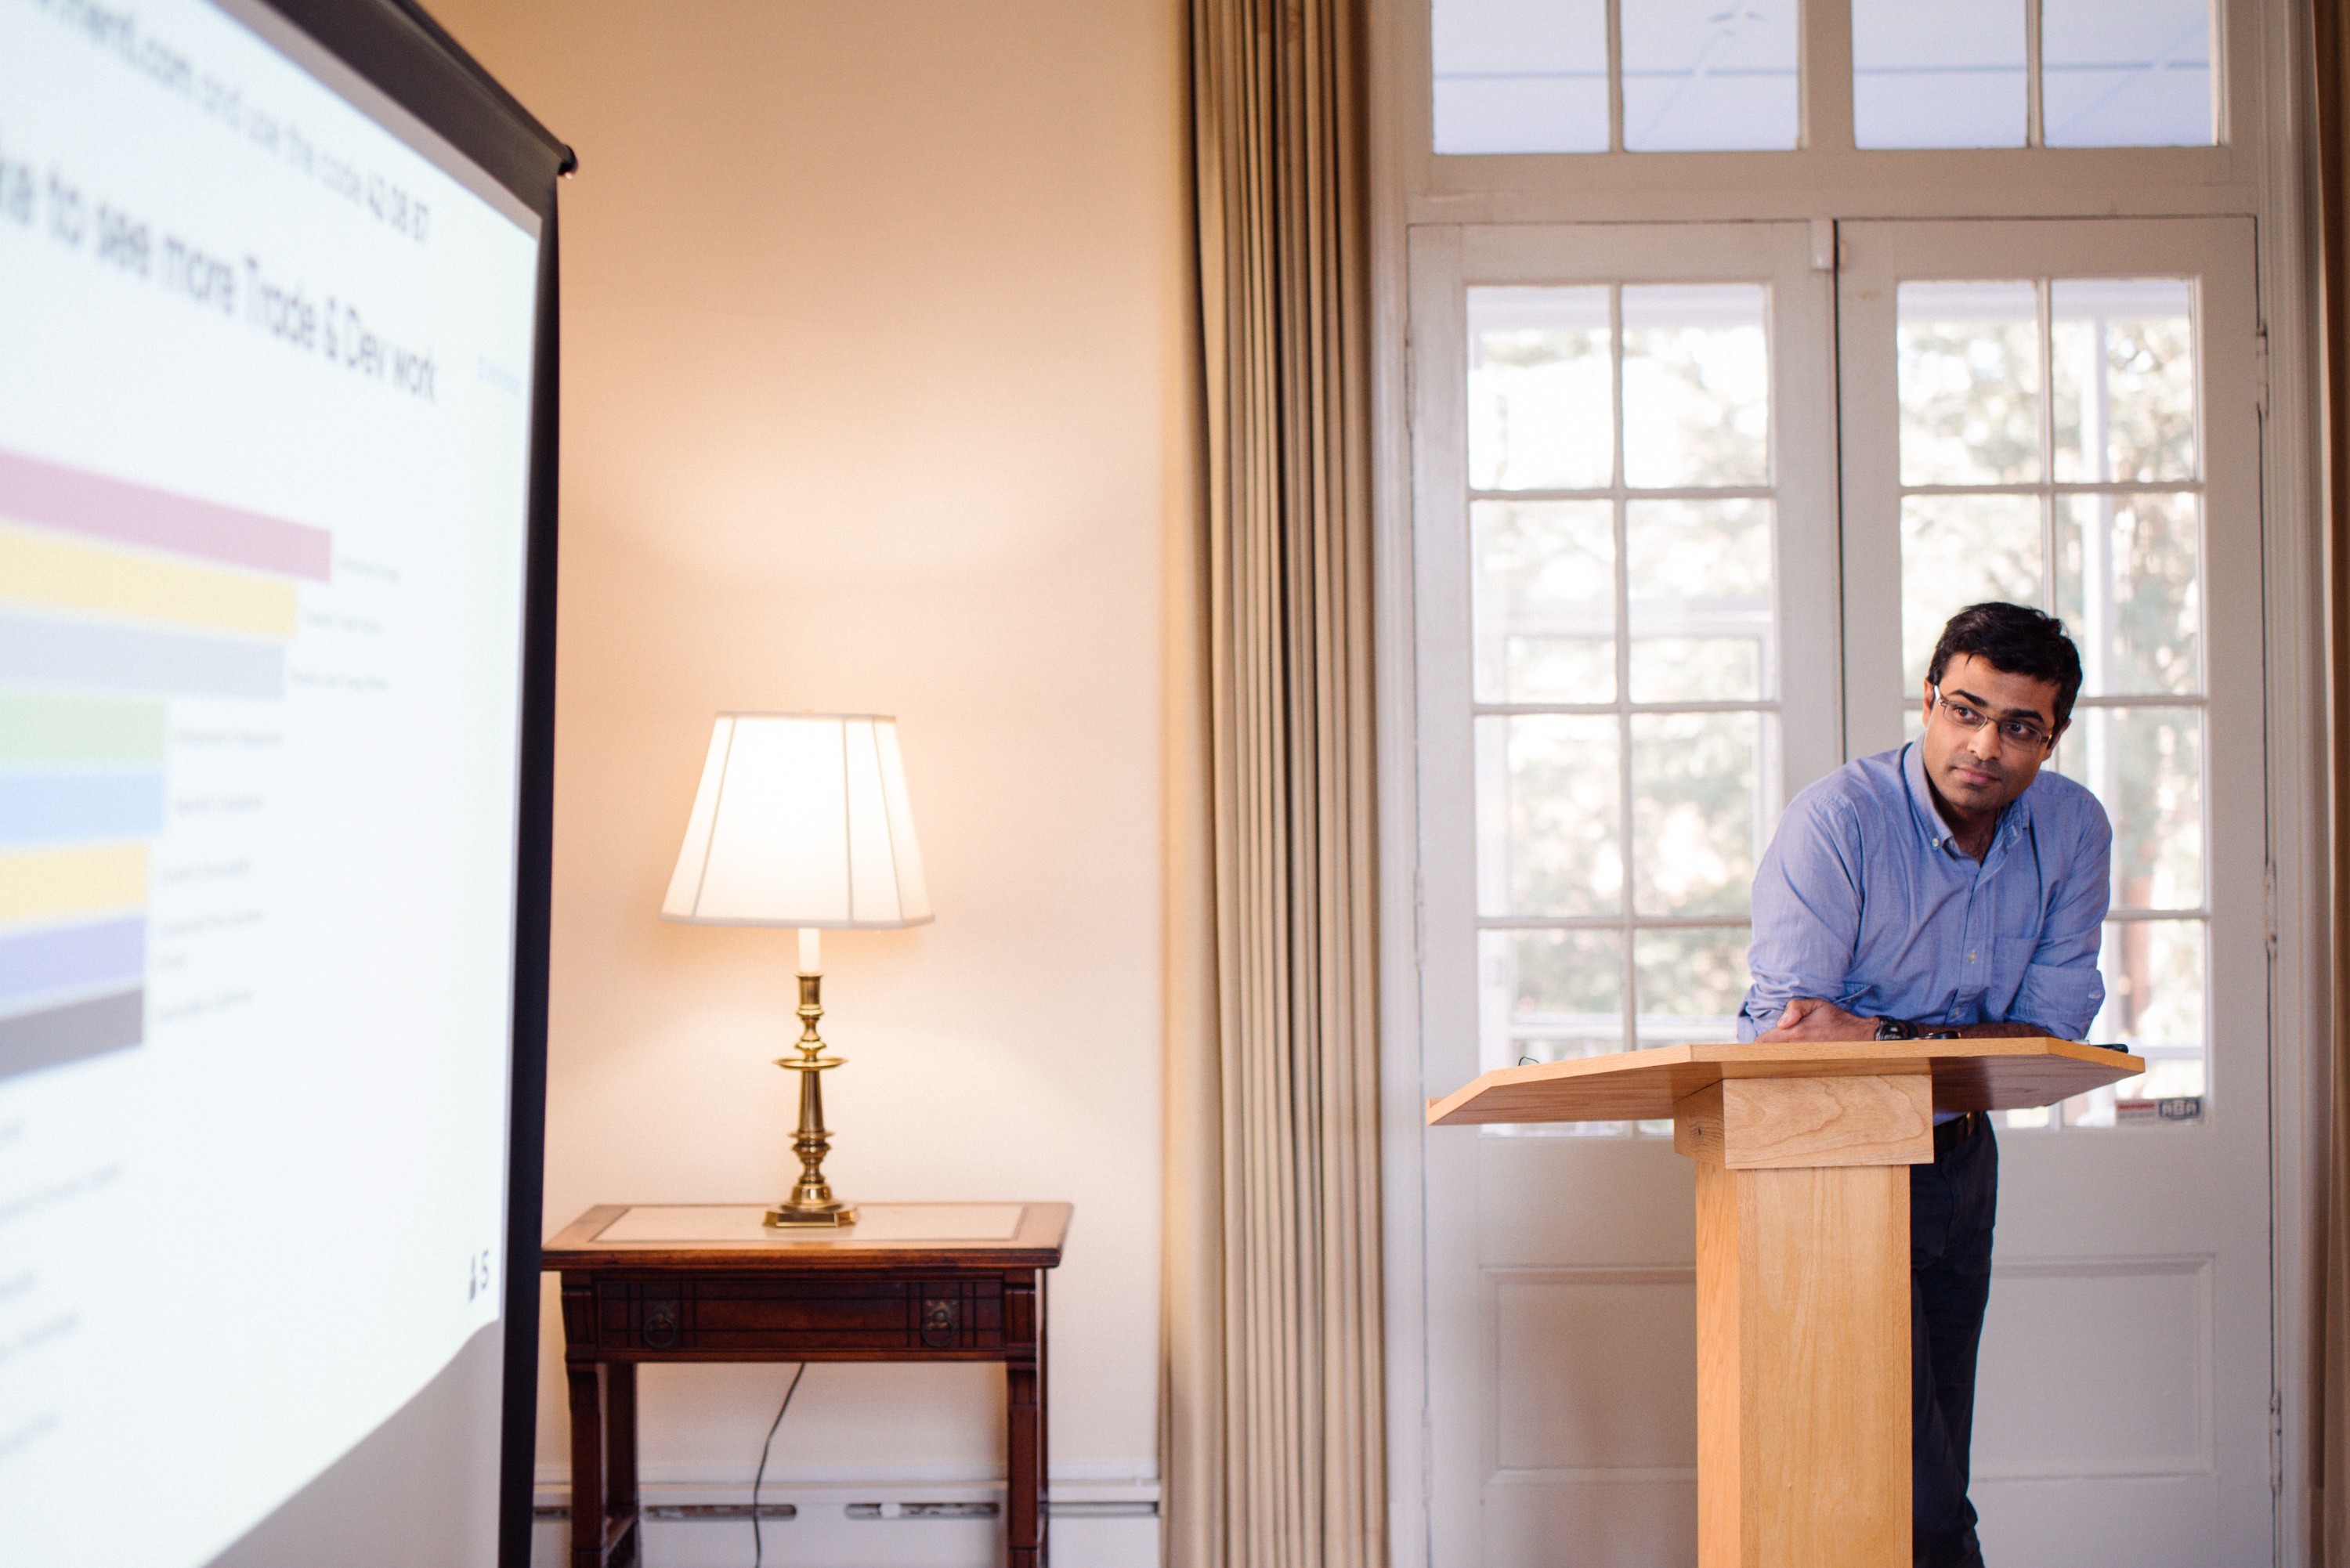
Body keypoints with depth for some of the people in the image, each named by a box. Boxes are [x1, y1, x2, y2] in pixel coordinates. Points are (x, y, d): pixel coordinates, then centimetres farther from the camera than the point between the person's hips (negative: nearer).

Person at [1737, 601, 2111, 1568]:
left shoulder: (2075, 830, -3)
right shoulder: (1835, 821, -19)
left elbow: (2051, 1031, -9)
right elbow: (1783, 1035, -22)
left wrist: (1887, 1036, -23)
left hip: (1958, 1156, 6)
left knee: (1936, 1472, 13)